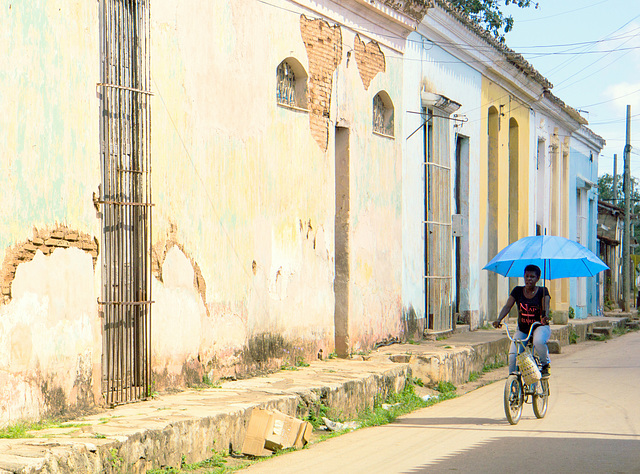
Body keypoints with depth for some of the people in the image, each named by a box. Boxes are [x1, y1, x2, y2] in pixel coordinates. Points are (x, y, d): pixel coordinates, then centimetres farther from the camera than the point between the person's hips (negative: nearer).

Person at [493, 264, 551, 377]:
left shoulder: (542, 291, -4)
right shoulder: (517, 291, 2)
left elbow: (545, 306, -20)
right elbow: (507, 306, -8)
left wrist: (545, 317, -44)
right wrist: (499, 319, -26)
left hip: (540, 327, -3)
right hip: (522, 330, 3)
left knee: (539, 341, -38)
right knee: (513, 356, -18)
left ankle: (545, 364, -10)